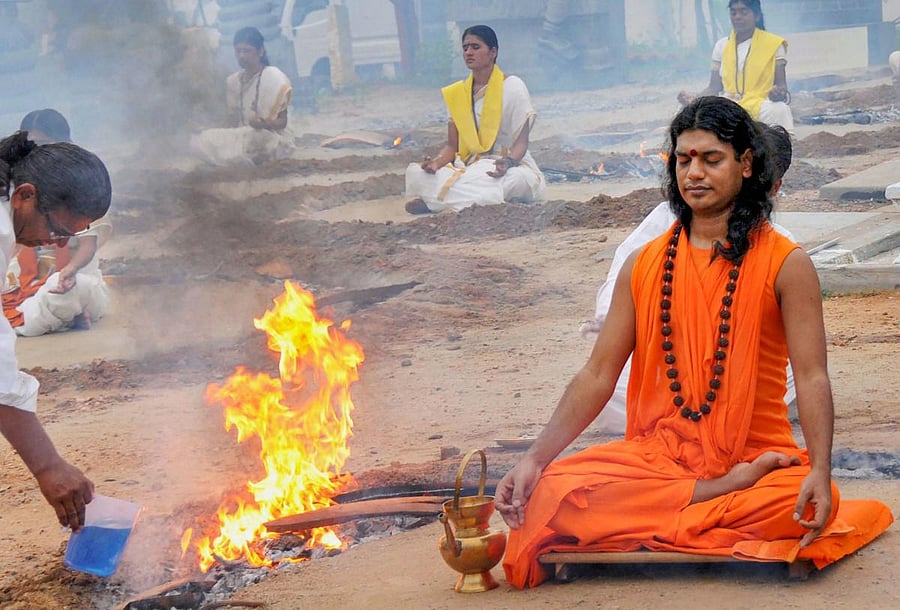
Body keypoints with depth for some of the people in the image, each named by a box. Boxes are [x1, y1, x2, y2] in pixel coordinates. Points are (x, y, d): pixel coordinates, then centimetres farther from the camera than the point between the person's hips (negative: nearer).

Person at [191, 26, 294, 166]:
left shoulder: (274, 78, -9)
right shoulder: (233, 81, 8)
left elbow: (282, 122, -10)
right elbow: (235, 120, 12)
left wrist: (263, 123, -31)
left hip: (274, 139, -6)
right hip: (242, 136, 6)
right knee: (198, 141, -17)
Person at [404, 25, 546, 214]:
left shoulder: (512, 87, -3)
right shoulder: (456, 94, 11)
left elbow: (521, 142, -7)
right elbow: (452, 146, 10)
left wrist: (507, 162, -30)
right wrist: (436, 162, -14)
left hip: (511, 168, -3)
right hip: (470, 168, 3)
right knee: (415, 172, -19)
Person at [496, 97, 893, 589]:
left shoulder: (785, 264, 2)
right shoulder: (645, 266, 11)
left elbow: (811, 376, -8)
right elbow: (597, 376, 7)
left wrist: (820, 470, -27)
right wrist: (534, 459, -8)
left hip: (756, 456, -2)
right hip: (655, 454, 3)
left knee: (811, 504, -36)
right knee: (551, 492, -26)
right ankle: (725, 493, -16)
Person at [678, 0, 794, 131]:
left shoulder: (773, 44, 5)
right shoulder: (722, 46, 14)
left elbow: (781, 85, 1)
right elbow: (714, 88, 14)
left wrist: (780, 95, -24)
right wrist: (694, 99, -6)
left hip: (761, 105, -3)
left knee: (778, 110, -37)